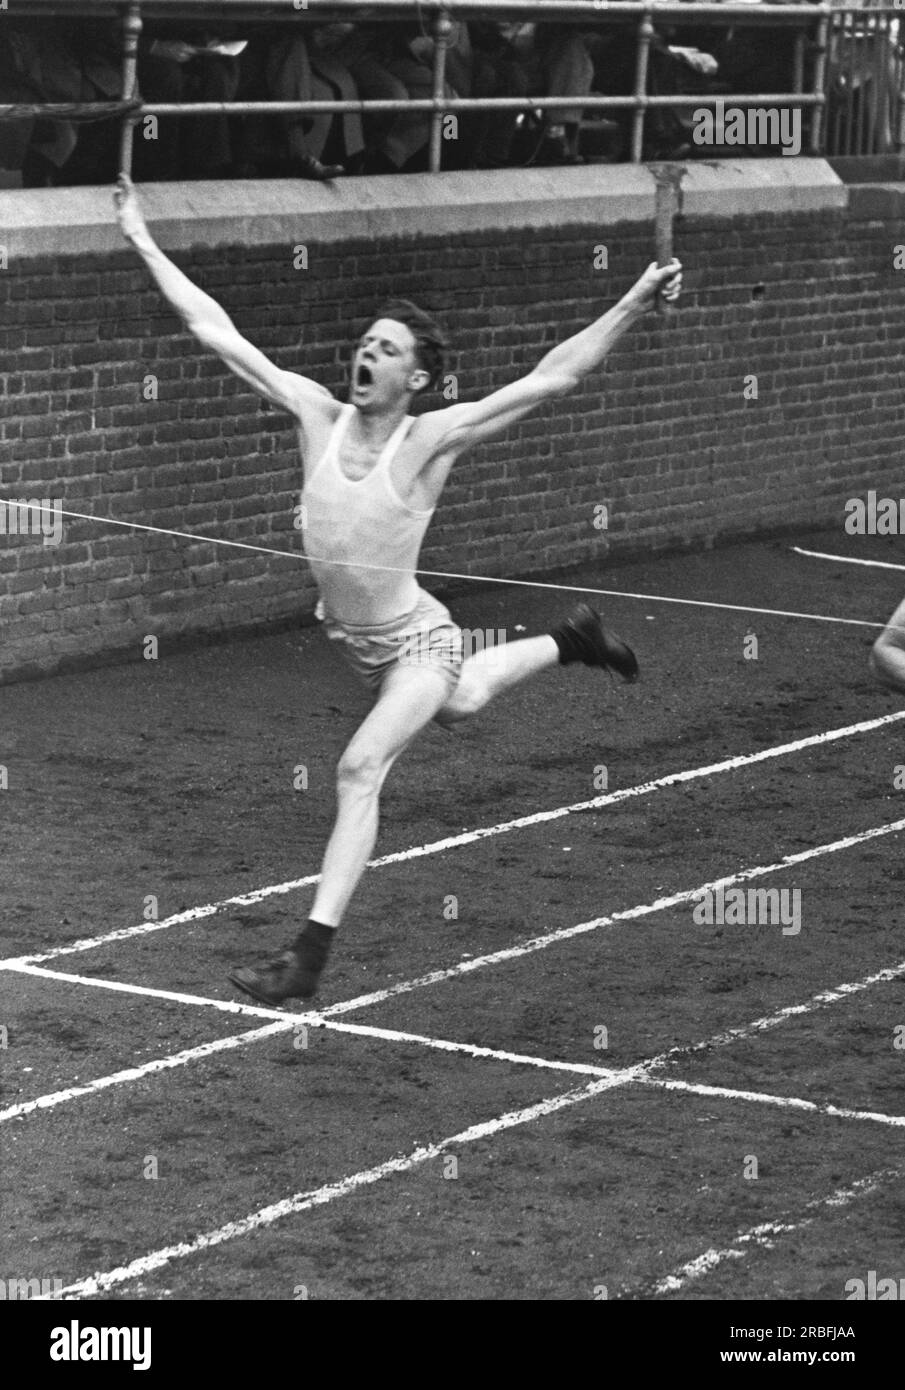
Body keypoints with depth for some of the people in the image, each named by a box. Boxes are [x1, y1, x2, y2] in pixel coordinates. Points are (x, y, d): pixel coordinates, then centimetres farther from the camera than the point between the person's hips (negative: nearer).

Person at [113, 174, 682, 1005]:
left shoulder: (430, 441, -25)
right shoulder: (318, 415, -13)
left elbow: (554, 378, -29)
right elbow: (214, 329, -10)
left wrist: (636, 303, -37)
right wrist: (142, 240, -10)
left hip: (416, 644, -6)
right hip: (350, 638, 6)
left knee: (361, 771, -24)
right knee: (456, 709, 33)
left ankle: (311, 956, -24)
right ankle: (570, 643, 59)